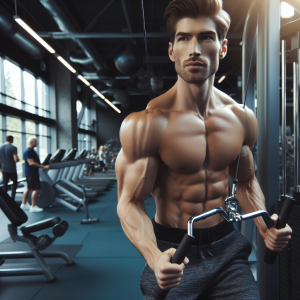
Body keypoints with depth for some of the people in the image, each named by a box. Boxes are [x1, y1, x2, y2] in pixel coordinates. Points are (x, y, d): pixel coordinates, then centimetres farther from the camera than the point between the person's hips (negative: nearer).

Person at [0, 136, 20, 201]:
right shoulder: (13, 148, -13)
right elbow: (16, 159, -20)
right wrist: (18, 159, 1)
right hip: (12, 169, -4)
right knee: (15, 182, 14)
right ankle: (12, 198, 6)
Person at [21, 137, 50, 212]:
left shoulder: (31, 151, 15)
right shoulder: (28, 151, -18)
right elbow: (31, 163, -25)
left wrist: (43, 165, 19)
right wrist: (43, 167, -25)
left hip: (31, 173, 10)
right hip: (31, 173, -10)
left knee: (29, 189, 16)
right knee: (36, 189, -8)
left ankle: (24, 204, 25)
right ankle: (33, 207, -3)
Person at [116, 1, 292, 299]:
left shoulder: (242, 119, -3)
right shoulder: (146, 123, -19)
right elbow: (130, 202, -16)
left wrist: (264, 225, -6)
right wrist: (155, 258, -32)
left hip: (227, 248, 4)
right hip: (172, 252, -3)